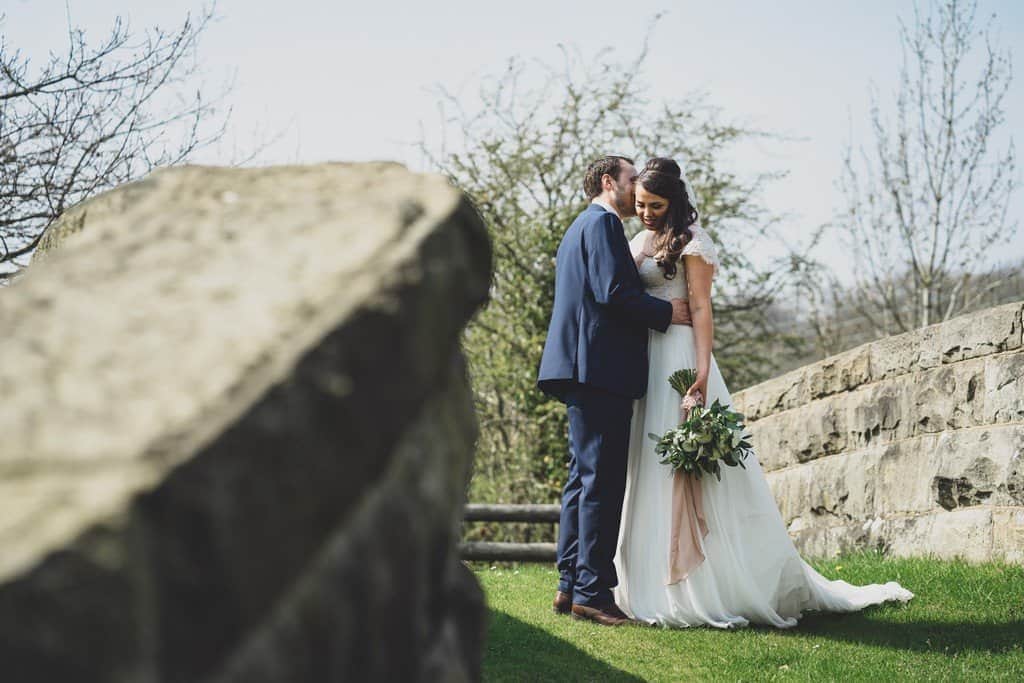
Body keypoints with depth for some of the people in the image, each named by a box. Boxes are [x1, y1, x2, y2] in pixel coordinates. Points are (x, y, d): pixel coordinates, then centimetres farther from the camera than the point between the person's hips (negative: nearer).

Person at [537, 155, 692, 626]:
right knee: (603, 479, -10)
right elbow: (613, 291, -18)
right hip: (601, 368, -11)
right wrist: (667, 313, -8)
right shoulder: (602, 223, -6)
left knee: (584, 477, 10)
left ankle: (570, 586, 11)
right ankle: (592, 590, -10)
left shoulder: (579, 229, 26)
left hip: (582, 372, 11)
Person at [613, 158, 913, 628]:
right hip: (640, 362, 7)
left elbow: (701, 309, -11)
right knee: (647, 470, 6)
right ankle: (648, 584, 9)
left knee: (682, 470, -8)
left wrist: (702, 376, -21)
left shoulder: (689, 243, -3)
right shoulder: (637, 244, 18)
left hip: (677, 357, -7)